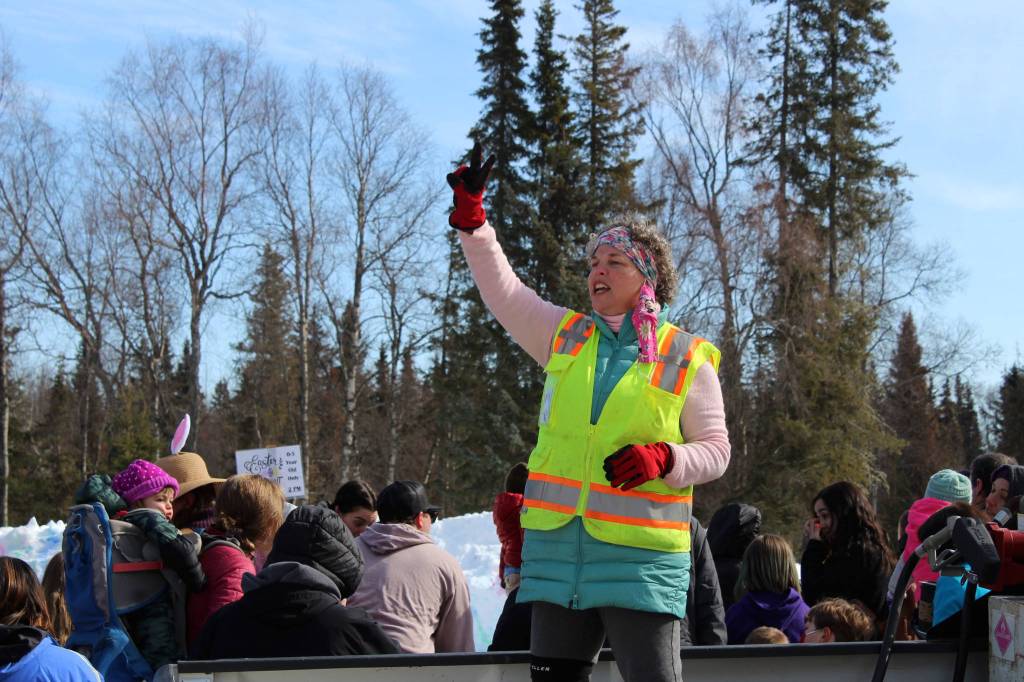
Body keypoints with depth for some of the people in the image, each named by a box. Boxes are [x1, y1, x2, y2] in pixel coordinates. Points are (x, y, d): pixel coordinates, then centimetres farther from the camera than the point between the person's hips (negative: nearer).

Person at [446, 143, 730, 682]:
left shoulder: (687, 359, 1)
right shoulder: (564, 336, 12)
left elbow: (715, 450, 3)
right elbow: (503, 291, 11)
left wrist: (662, 459, -16)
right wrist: (471, 218, 1)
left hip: (641, 557, -4)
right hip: (557, 550, 5)